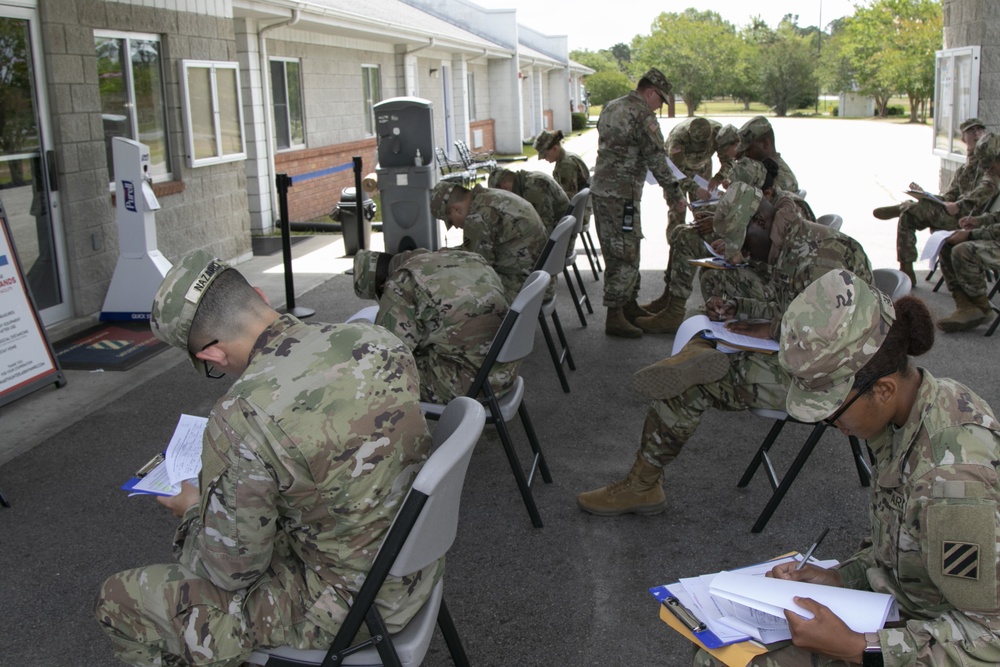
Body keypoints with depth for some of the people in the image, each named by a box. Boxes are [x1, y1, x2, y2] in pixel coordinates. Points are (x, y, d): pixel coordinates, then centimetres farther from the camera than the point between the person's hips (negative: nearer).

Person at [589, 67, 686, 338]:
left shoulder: (610, 108, 14)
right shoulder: (642, 115, -12)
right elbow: (657, 159, -13)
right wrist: (674, 193, -5)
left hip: (600, 188, 9)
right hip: (621, 194, -9)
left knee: (615, 252, 17)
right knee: (625, 254, -4)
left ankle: (629, 305, 27)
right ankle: (614, 317, 0)